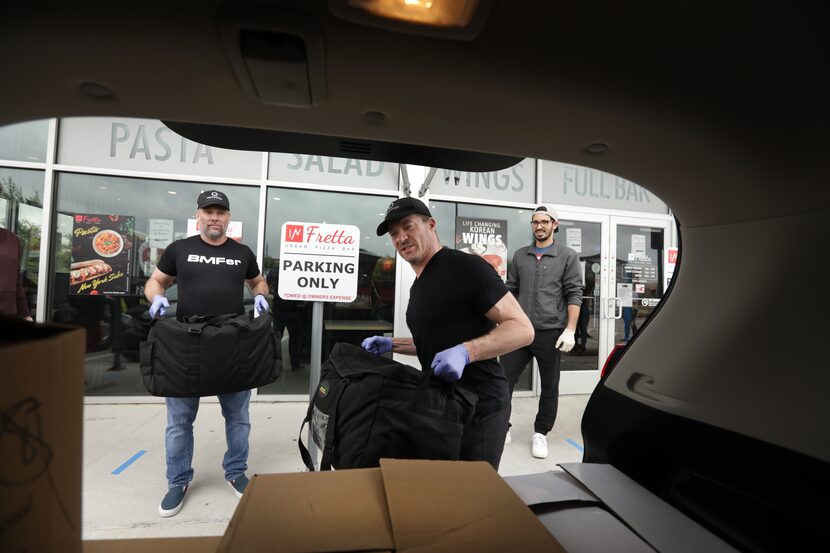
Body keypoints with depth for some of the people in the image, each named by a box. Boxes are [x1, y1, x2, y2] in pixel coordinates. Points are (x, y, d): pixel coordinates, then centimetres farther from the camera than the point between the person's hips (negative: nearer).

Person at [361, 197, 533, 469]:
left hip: (479, 407, -8)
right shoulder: (418, 286, 11)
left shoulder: (466, 266, -17)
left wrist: (465, 352, -32)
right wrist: (391, 345, 10)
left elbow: (522, 329, -20)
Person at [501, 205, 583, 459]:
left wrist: (570, 330, -11)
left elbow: (574, 295, -3)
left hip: (550, 332, -2)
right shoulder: (520, 255, 11)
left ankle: (540, 433, 27)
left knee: (549, 387, 10)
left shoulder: (568, 256, 2)